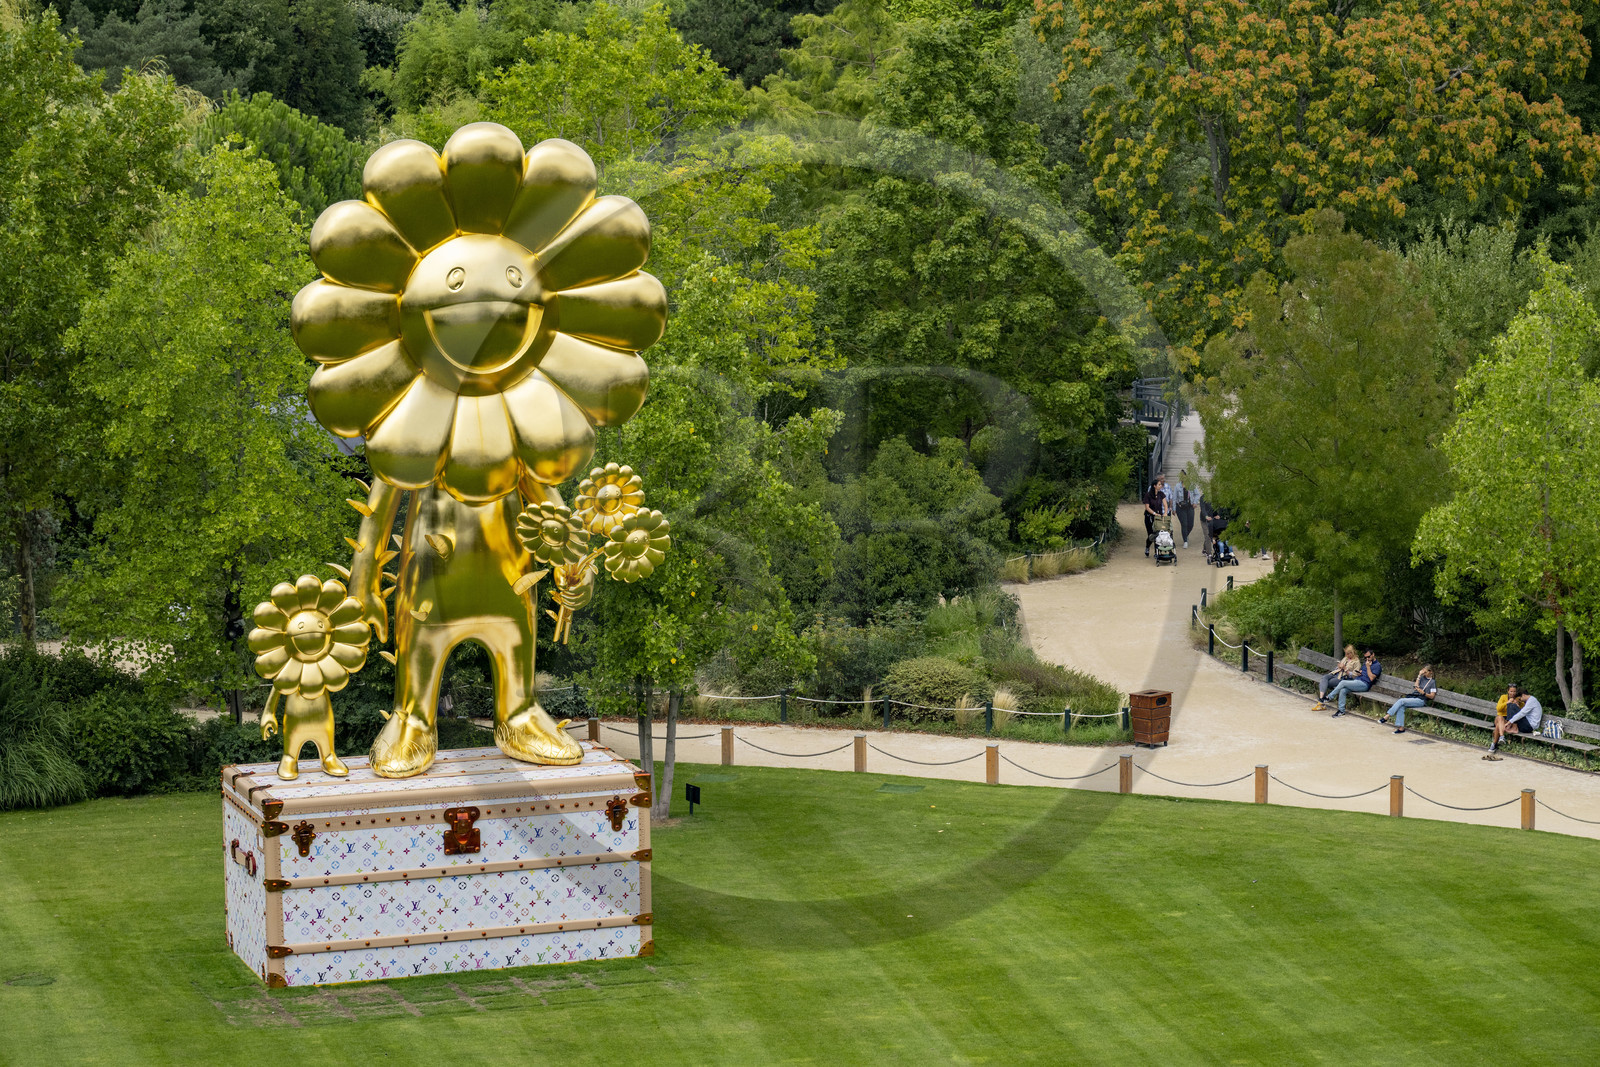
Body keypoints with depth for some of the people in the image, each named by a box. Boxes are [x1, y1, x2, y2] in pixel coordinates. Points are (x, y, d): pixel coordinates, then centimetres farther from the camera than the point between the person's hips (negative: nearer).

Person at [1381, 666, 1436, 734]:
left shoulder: (1432, 682, 8)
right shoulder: (1422, 678, 24)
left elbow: (1432, 696, 2)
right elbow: (1416, 686, 7)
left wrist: (1423, 693, -15)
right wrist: (1419, 675, 6)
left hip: (1420, 700, -5)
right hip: (1413, 696, 5)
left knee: (1401, 701, -29)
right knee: (1401, 707, -29)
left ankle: (1386, 717, -31)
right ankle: (1401, 727, -35)